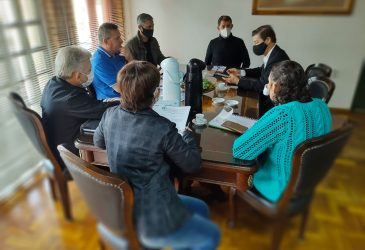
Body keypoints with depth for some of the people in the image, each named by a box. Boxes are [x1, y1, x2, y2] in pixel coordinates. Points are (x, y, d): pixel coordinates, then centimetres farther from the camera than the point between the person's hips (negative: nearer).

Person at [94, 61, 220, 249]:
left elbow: (98, 142, 13)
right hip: (151, 222, -7)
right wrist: (187, 134, 4)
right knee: (211, 235, 19)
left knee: (200, 208, 25)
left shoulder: (110, 115, -9)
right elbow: (193, 164, -12)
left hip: (123, 210, 7)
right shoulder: (162, 129, -28)